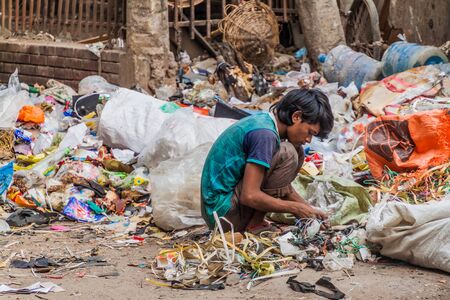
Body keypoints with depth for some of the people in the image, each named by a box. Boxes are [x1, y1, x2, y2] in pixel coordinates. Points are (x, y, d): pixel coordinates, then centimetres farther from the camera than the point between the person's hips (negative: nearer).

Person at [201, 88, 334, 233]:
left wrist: (309, 210, 10)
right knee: (287, 154, -16)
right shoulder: (264, 133, -21)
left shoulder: (263, 119, 9)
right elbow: (250, 196, -24)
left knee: (297, 153, 9)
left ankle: (254, 222, 5)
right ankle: (254, 225, -10)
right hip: (224, 212, -9)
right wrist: (296, 208, -14)